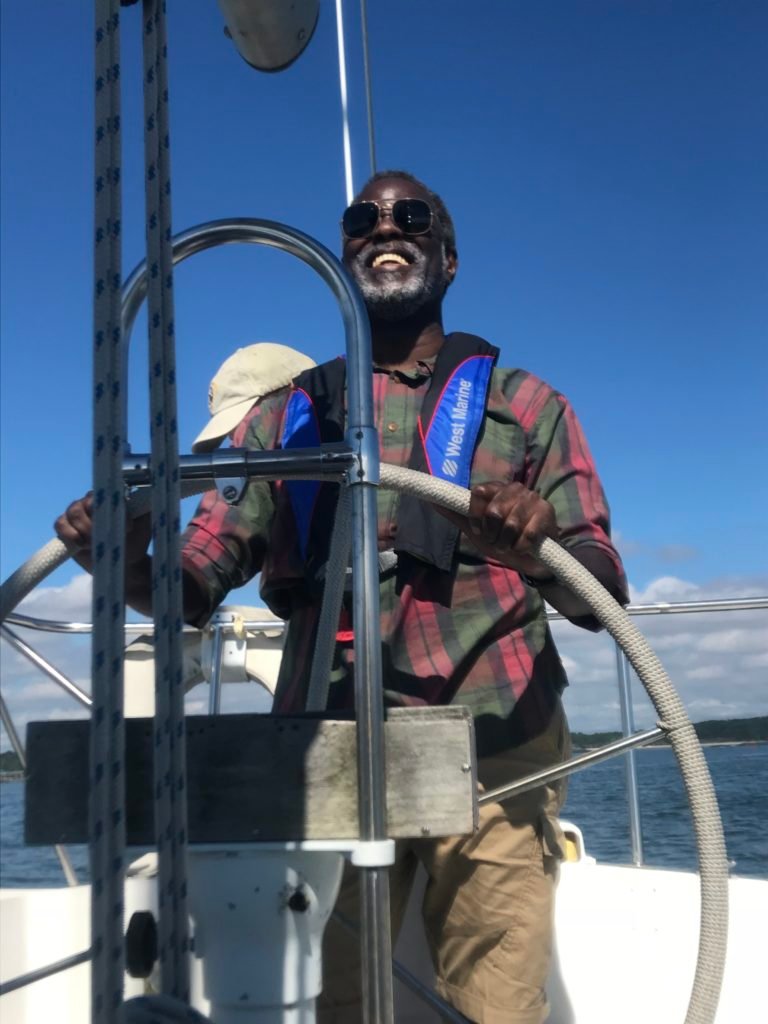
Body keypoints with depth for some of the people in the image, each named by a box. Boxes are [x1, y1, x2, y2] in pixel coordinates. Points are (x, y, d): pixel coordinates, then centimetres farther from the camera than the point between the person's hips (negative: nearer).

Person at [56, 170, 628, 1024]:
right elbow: (194, 586, 10)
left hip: (491, 755, -1)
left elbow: (600, 596, 1)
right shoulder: (285, 416, 15)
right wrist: (125, 559, -13)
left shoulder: (525, 404, 10)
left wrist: (540, 544, -22)